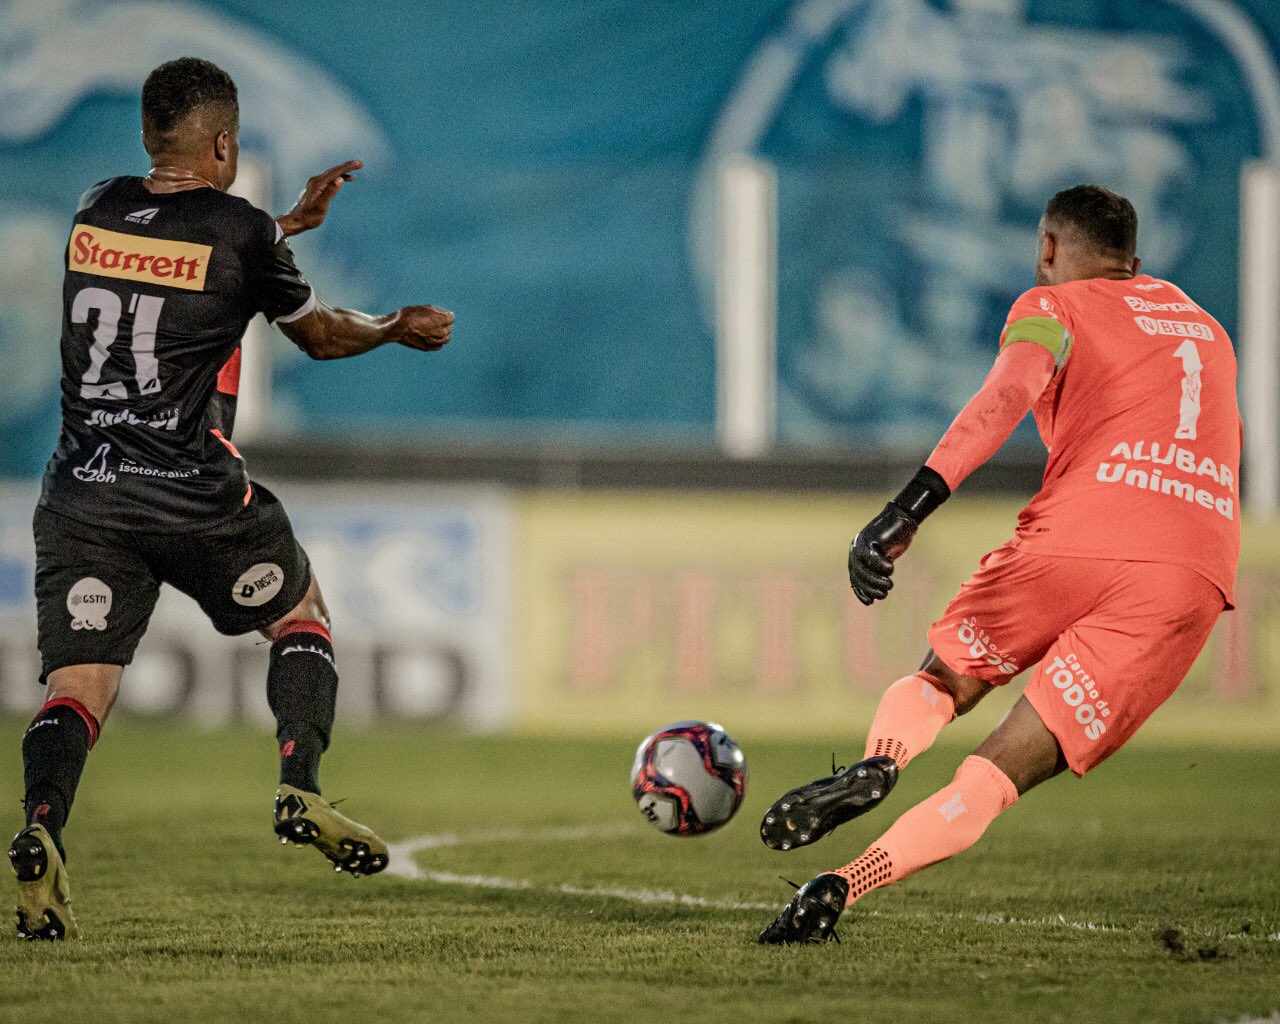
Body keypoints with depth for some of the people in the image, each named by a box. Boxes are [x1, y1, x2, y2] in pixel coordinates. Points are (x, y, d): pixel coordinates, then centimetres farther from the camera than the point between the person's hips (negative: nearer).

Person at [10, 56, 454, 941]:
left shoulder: (96, 213, 9)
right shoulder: (238, 232, -5)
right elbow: (320, 334, 11)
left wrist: (291, 221, 39)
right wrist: (400, 329, 30)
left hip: (81, 494, 3)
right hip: (195, 497, -3)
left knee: (78, 684, -4)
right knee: (303, 618, 22)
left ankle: (41, 828, -31)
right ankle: (302, 792, 6)